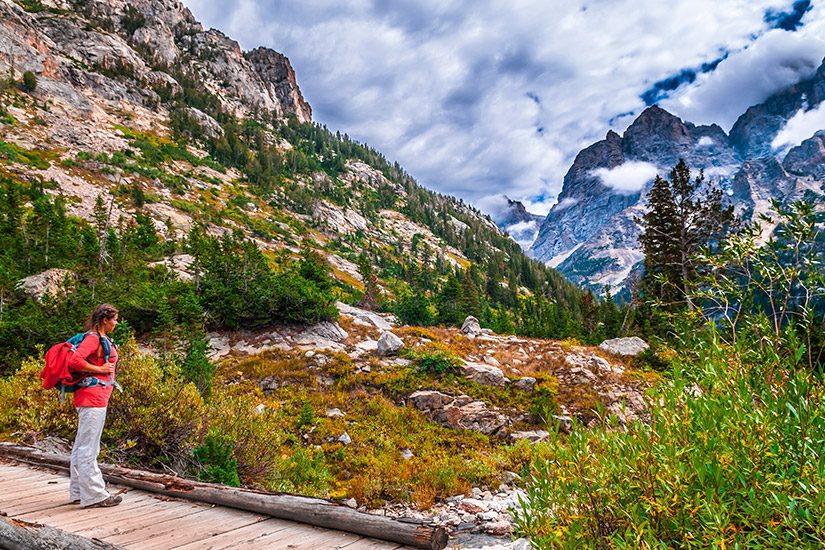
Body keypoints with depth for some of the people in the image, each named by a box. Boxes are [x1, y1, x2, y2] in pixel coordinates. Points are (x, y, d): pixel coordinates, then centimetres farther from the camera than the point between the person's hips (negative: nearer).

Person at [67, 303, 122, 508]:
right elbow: (74, 361, -25)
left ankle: (79, 492, 25)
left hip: (97, 398, 11)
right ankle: (94, 495, 1)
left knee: (82, 446, 15)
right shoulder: (93, 338, -13)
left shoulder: (103, 339, 16)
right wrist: (99, 370, -17)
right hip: (93, 398, -11)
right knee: (88, 447, -4)